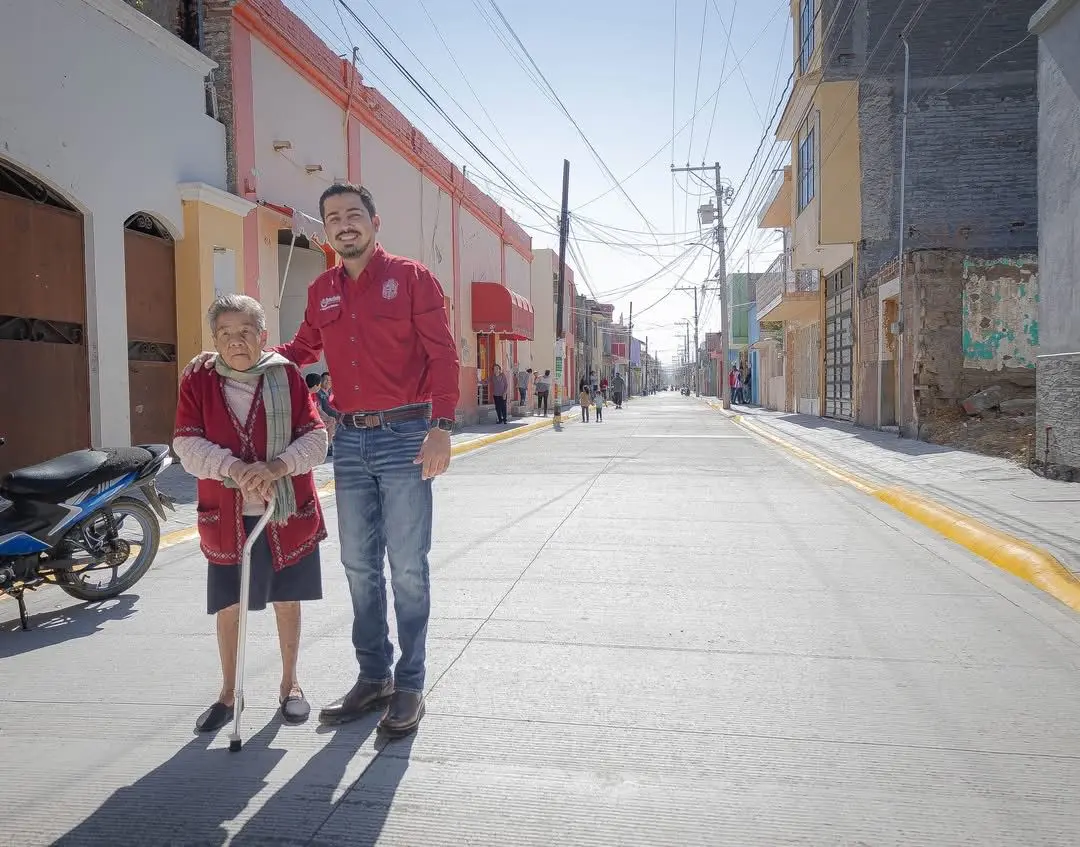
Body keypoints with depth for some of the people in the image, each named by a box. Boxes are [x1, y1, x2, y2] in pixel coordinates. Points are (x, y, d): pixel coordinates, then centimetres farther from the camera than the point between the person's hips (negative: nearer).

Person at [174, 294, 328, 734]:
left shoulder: (288, 376, -3)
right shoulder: (197, 383, -1)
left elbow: (315, 437, -8)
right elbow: (188, 445, -10)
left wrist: (278, 466, -26)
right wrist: (235, 469, -26)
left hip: (287, 513, 0)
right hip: (226, 517, 1)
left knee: (287, 600, 12)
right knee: (229, 607, 9)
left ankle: (289, 685, 31)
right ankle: (228, 693, 29)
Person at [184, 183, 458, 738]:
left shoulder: (411, 277, -1)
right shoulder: (321, 292, 13)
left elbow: (442, 354, -6)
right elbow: (303, 349, 27)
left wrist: (441, 428, -15)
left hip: (405, 436, -5)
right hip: (349, 441, 5)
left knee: (407, 566, 0)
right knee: (359, 565, 10)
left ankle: (410, 685, 11)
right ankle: (373, 677, 23)